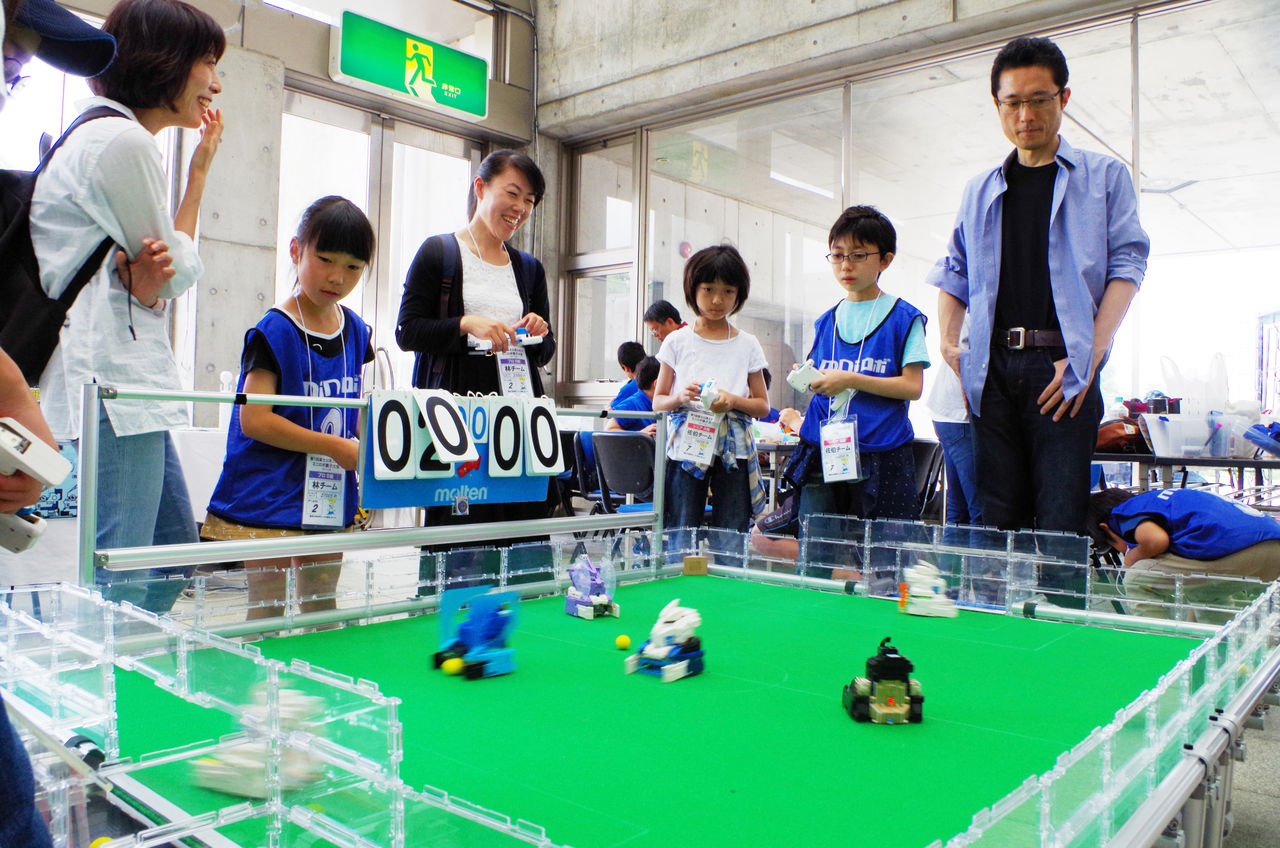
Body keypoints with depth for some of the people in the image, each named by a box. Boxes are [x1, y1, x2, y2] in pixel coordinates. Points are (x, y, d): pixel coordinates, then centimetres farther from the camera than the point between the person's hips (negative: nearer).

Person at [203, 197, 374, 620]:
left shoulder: (356, 330, 8)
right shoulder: (274, 331, -12)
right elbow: (254, 419, -17)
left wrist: (364, 450, 0)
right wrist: (337, 447, -16)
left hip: (331, 503, 6)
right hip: (269, 502, -6)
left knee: (323, 610, 15)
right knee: (266, 616, 2)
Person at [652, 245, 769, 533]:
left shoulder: (747, 345, 9)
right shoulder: (677, 341, 7)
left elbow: (763, 406, 10)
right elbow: (657, 402, 10)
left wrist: (733, 400, -9)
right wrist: (679, 397, -12)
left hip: (733, 448, 1)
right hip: (686, 446, 0)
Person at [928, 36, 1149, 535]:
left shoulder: (1104, 176, 12)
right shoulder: (980, 192, 21)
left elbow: (1126, 265, 2)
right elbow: (954, 275, 20)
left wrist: (1091, 356, -10)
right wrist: (949, 344, 3)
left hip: (1062, 364, -3)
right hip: (992, 368, 3)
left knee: (1061, 522, -8)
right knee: (998, 517, 2)